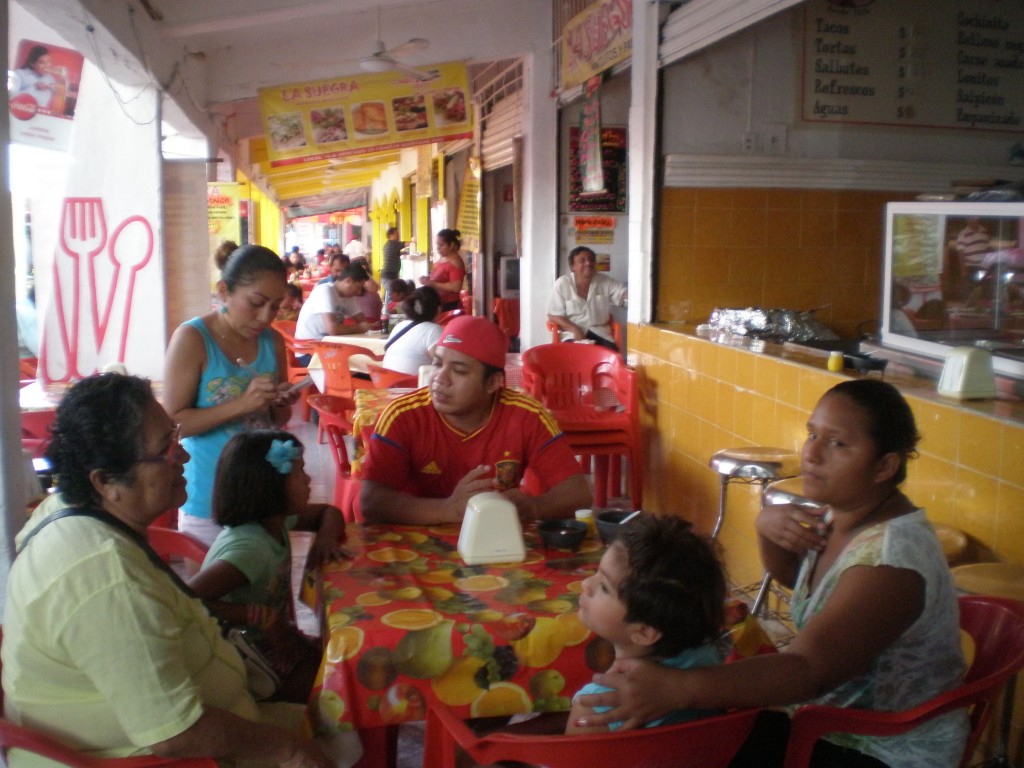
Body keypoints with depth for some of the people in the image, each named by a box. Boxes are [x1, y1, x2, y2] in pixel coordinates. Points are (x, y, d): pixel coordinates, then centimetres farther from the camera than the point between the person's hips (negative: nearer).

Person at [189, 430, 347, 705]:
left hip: (278, 640, 9)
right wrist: (261, 616, -36)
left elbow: (329, 513, 14)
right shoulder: (248, 548, -29)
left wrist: (325, 538, -7)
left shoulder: (276, 520, -3)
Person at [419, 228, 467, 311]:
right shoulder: (442, 259, 13)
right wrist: (428, 279, 4)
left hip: (449, 306, -9)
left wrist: (432, 284, -21)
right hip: (437, 304, 9)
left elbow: (456, 287, -22)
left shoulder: (455, 263, -13)